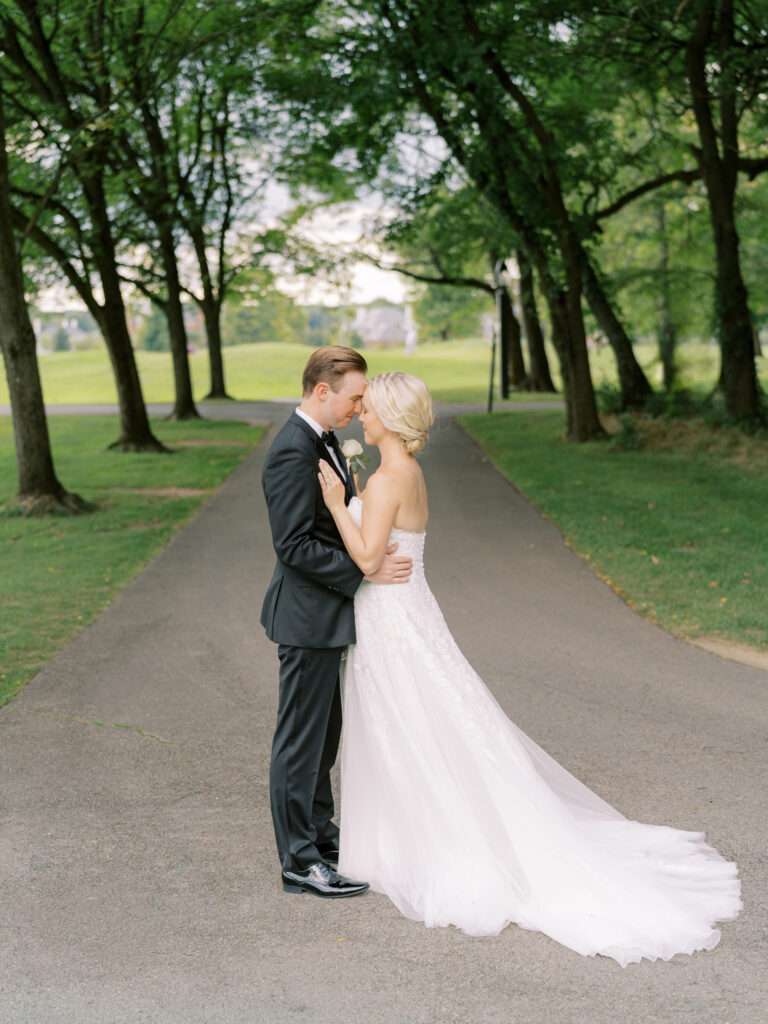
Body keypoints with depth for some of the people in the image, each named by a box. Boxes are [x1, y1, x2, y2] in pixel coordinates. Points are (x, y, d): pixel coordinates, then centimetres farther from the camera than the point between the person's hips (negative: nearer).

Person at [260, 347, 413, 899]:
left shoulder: (321, 441, 10)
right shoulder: (293, 452, -22)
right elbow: (296, 546, -25)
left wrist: (373, 547, 8)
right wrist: (368, 571, -23)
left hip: (327, 612, 10)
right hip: (308, 616, -10)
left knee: (325, 731, 21)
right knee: (302, 738, -1)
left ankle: (319, 829, 35)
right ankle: (299, 860, 7)